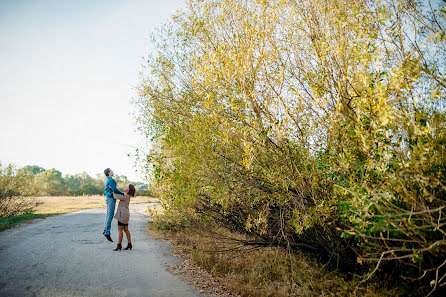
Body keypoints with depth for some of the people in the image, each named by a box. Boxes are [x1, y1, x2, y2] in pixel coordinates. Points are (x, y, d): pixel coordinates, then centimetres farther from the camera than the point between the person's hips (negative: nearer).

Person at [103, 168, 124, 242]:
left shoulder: (107, 180, 18)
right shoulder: (110, 180, -14)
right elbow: (114, 190, -22)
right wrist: (122, 193, -17)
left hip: (108, 198, 10)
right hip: (111, 199, -10)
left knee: (108, 215, 12)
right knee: (110, 215, -10)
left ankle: (105, 230, 15)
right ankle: (107, 232, -10)